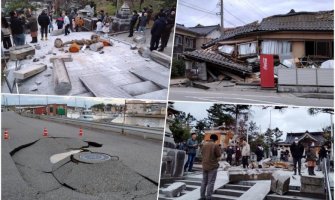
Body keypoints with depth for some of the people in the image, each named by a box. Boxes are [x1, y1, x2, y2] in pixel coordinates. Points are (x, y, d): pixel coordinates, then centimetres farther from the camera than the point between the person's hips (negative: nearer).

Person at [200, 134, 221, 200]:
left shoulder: (204, 144, 4)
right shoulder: (215, 145, -14)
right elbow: (219, 155, -9)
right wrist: (219, 150, 8)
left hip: (204, 165, 6)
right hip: (212, 166, -6)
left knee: (204, 181, 14)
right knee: (211, 182, 0)